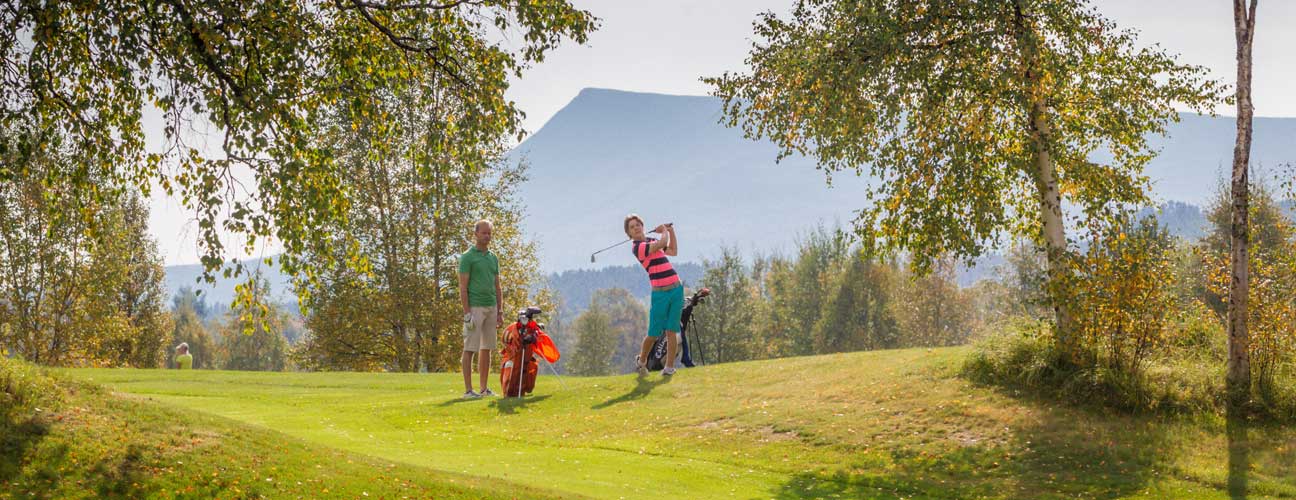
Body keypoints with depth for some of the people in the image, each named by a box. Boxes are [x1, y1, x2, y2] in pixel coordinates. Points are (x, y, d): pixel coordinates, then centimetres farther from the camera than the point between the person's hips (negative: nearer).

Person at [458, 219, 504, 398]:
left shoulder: (493, 258, 15)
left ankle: (484, 388, 14)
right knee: (470, 348, -5)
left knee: (487, 348, 8)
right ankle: (468, 390, -4)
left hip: (491, 307, 7)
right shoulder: (467, 257, -6)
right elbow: (463, 287, -10)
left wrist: (500, 311, 11)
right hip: (475, 307, -7)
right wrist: (467, 314, -16)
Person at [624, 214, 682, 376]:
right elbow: (663, 243, -22)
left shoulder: (652, 241, 17)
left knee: (671, 331, 2)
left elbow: (673, 251, 30)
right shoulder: (637, 247, -10)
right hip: (659, 292, -6)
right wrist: (663, 231, -1)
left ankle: (669, 367, 5)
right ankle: (641, 361, 24)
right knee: (654, 333, -1)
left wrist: (671, 231, 21)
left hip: (676, 289, 6)